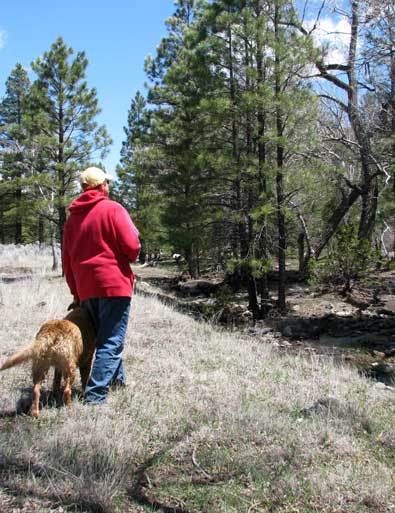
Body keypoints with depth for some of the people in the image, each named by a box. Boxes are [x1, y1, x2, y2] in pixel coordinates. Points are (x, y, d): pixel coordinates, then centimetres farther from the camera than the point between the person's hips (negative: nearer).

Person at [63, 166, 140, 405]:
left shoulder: (73, 216, 13)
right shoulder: (113, 209, -5)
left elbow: (67, 259, 15)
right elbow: (132, 246, -14)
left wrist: (76, 291, 20)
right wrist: (132, 256, 10)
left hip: (85, 289, 7)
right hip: (114, 284, -6)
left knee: (104, 336, 22)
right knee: (111, 342, -4)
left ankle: (117, 379, 34)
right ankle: (96, 396, -9)